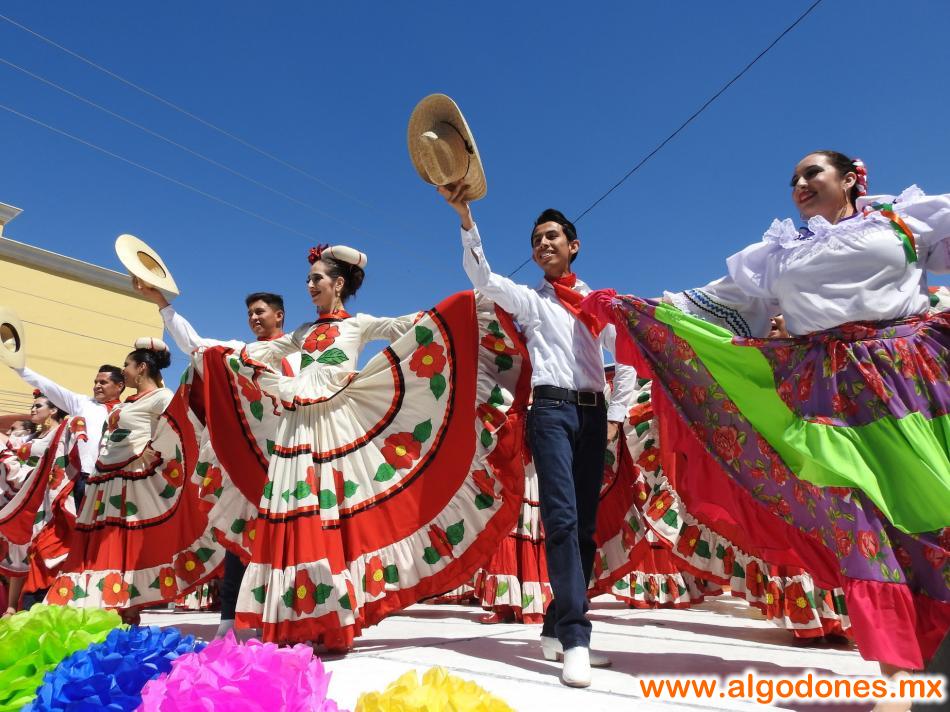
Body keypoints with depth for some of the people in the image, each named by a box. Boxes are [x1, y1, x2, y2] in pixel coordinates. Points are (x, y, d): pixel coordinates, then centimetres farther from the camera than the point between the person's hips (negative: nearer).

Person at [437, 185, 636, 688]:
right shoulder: (529, 299, 13)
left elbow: (626, 361, 18)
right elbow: (481, 277, -4)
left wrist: (616, 416, 6)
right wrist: (466, 218, -15)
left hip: (593, 414, 4)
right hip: (553, 409, -3)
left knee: (585, 525, 4)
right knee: (562, 518, -16)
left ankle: (557, 629, 15)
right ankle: (575, 637, -12)